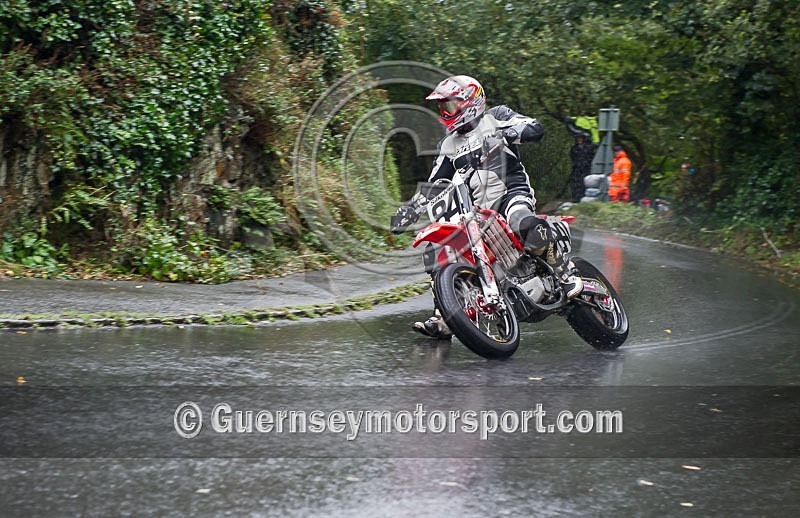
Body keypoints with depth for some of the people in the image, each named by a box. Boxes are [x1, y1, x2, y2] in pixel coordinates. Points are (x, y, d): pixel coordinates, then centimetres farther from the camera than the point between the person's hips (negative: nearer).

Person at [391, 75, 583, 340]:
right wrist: (411, 208, 7)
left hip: (513, 191, -6)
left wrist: (508, 134, -26)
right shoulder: (448, 145, 21)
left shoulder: (495, 117, 5)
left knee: (526, 225, -40)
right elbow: (433, 185, 22)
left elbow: (535, 129, -8)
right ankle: (442, 320, -3)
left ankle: (567, 271, -23)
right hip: (476, 209, 7)